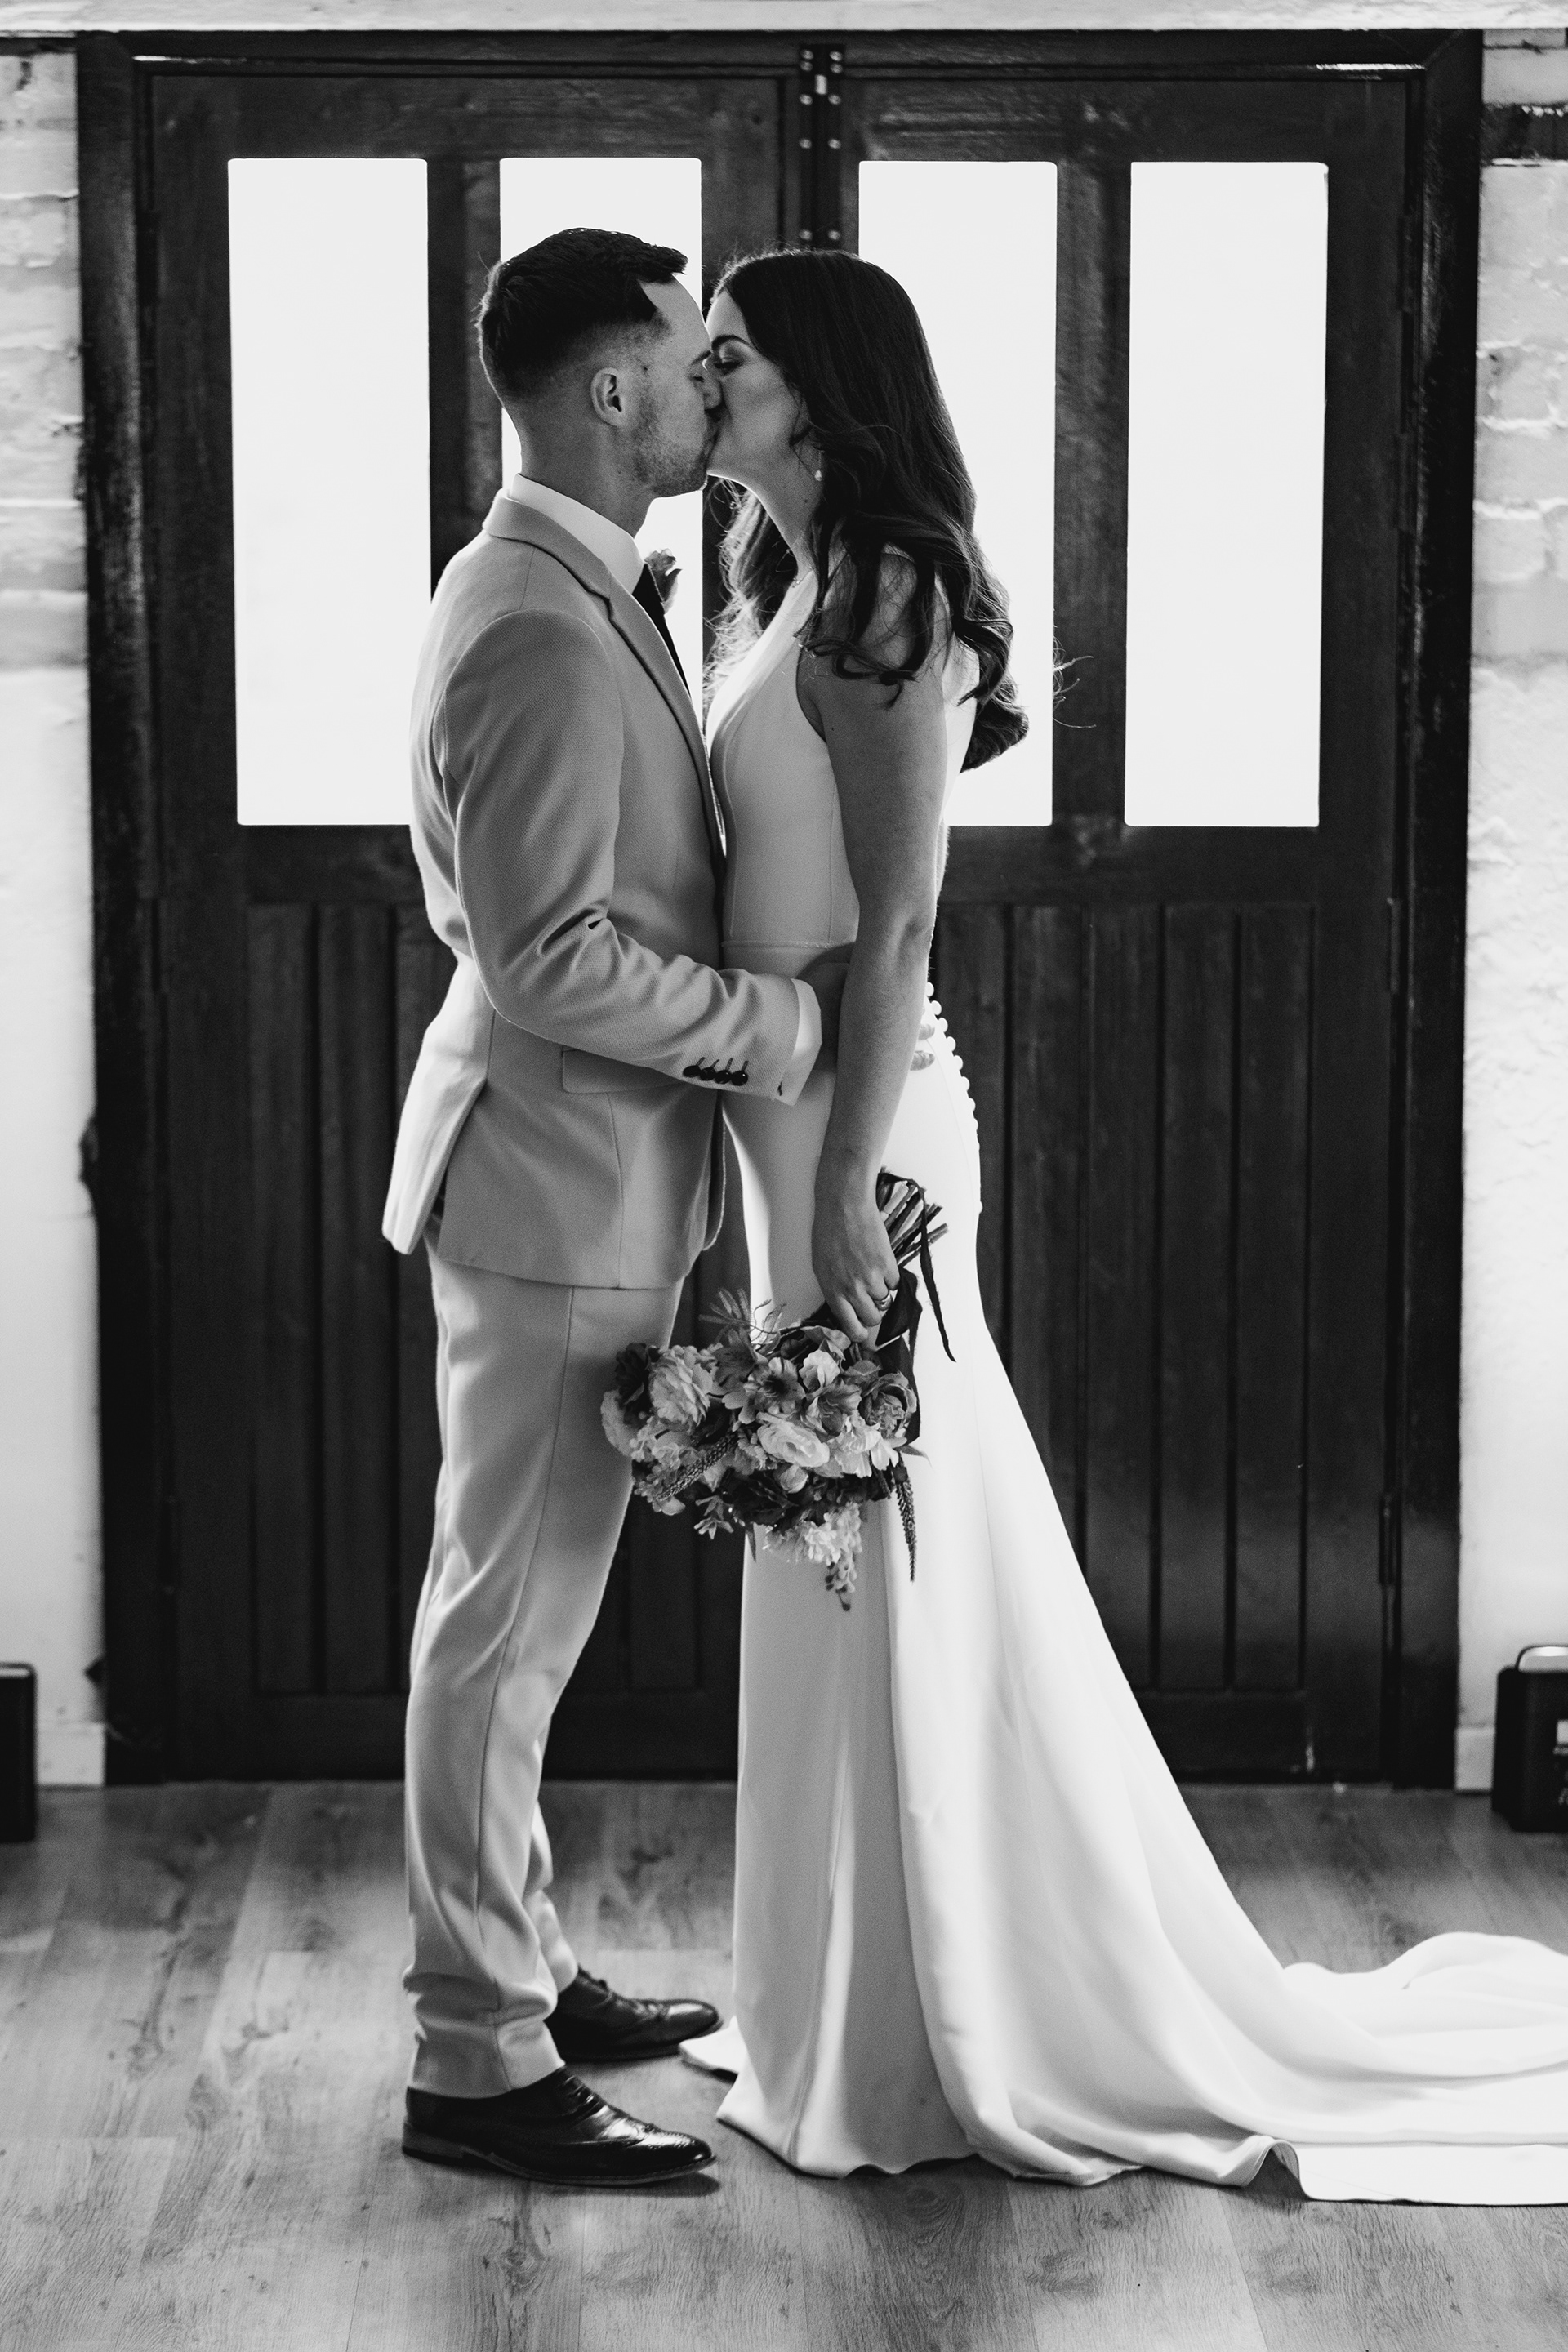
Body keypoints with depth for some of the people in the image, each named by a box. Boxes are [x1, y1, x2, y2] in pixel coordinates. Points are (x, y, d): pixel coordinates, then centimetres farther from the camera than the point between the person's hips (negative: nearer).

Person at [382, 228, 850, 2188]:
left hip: (581, 1175, 10)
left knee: (520, 1612, 18)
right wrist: (785, 1022, -17)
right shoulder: (539, 634, -22)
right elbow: (549, 960, -26)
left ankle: (515, 1969, 31)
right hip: (559, 1190, -10)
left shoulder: (568, 594, 12)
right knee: (508, 1620, -2)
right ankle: (478, 2064, 8)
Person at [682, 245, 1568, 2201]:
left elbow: (896, 922, -19)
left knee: (898, 1565, 0)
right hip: (800, 1120, 9)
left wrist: (846, 1191, -21)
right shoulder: (794, 588, 14)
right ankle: (871, 2009, 28)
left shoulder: (877, 598, -14)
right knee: (855, 1577, 15)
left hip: (859, 1122, -9)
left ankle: (959, 2039, 13)